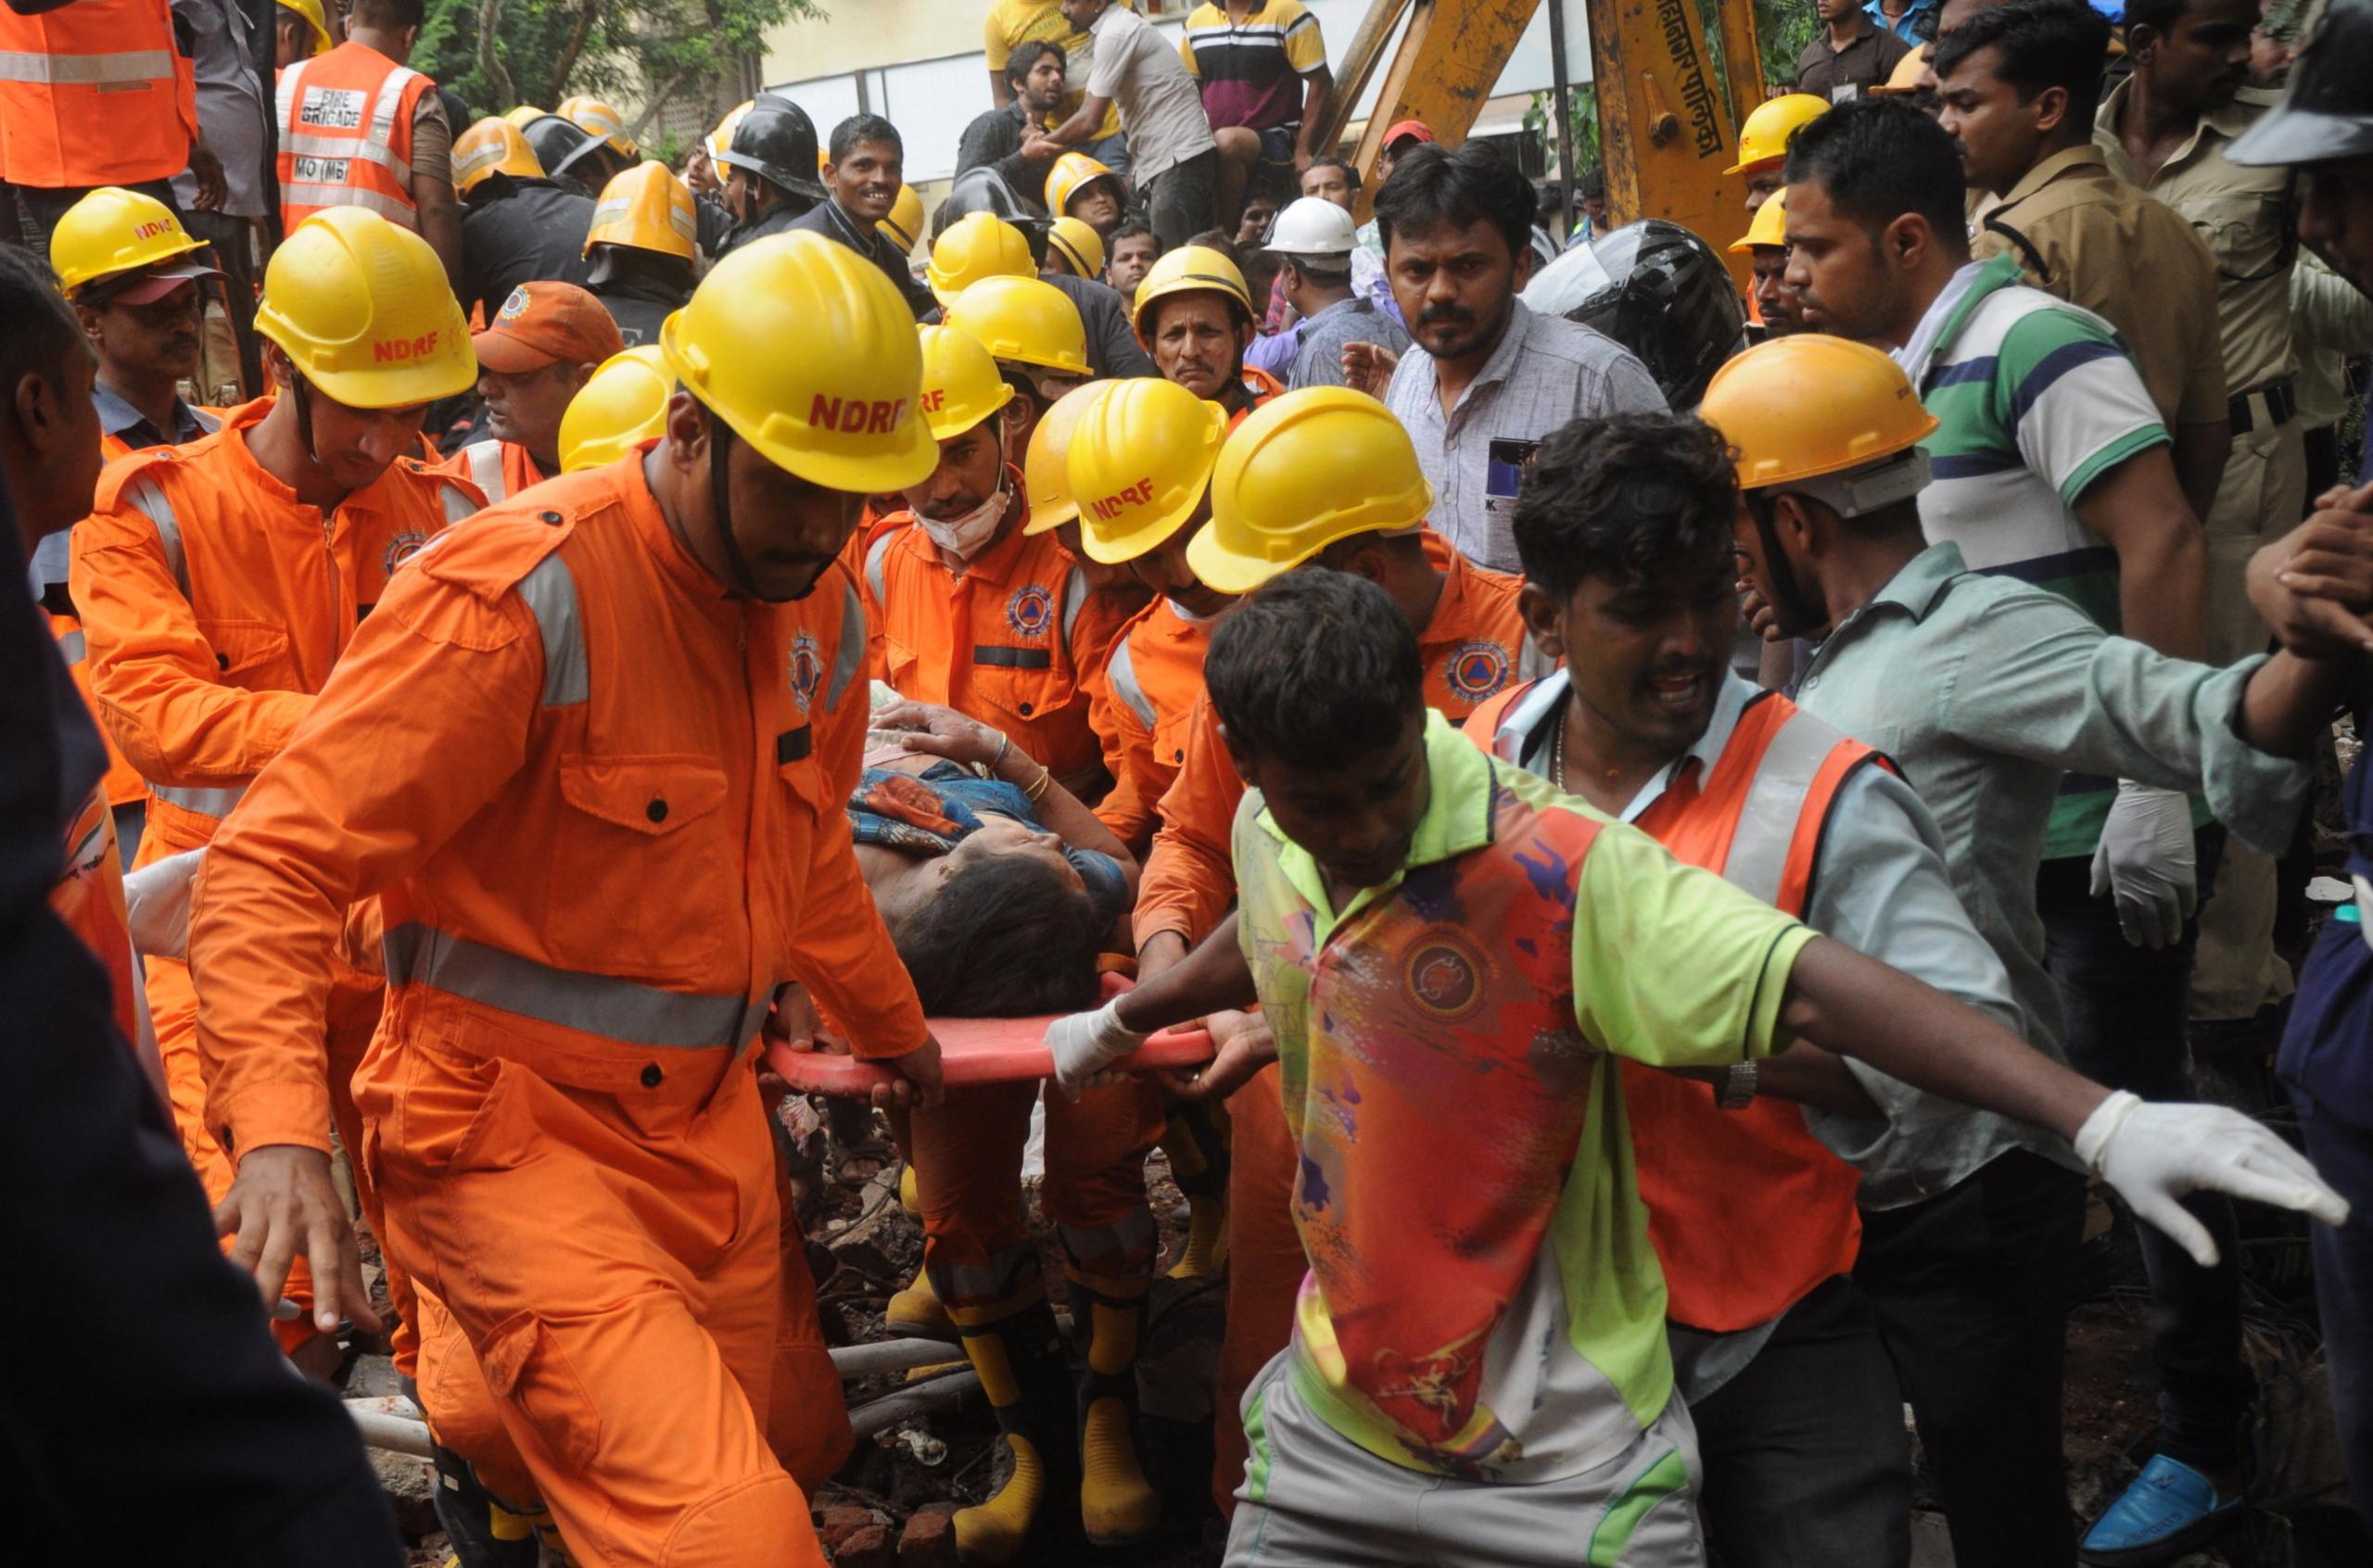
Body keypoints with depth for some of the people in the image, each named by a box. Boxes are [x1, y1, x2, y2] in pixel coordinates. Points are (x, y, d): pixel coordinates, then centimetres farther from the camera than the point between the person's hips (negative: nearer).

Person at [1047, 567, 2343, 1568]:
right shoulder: (1268, 835, -3)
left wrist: (2102, 1121, -44)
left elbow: (1810, 987, -34)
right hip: (1335, 1426, 6)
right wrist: (1127, 1018, 42)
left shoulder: (1556, 871, -24)